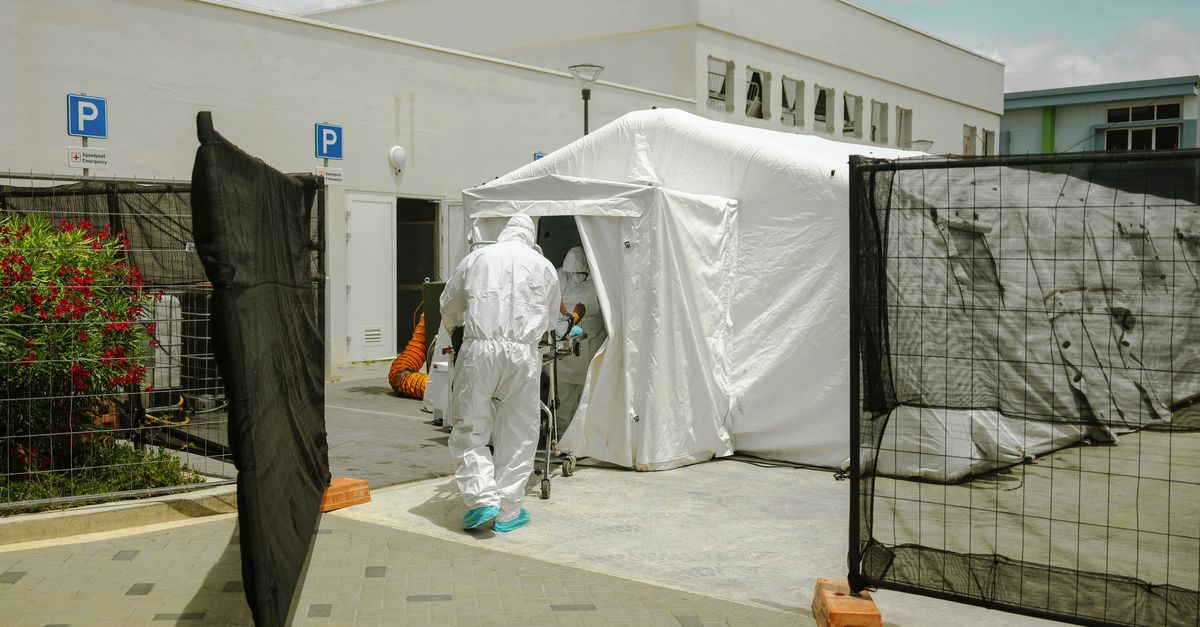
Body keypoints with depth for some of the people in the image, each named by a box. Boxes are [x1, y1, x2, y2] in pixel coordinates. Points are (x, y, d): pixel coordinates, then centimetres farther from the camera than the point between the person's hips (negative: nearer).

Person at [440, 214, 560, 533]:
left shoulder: (476, 259, 13)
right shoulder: (543, 266, 13)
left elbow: (449, 308, 23)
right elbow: (550, 318, 23)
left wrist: (454, 331, 44)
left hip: (479, 349, 0)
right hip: (523, 353, 1)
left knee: (470, 429, 9)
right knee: (518, 434, 8)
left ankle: (482, 497, -5)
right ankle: (508, 511, 11)